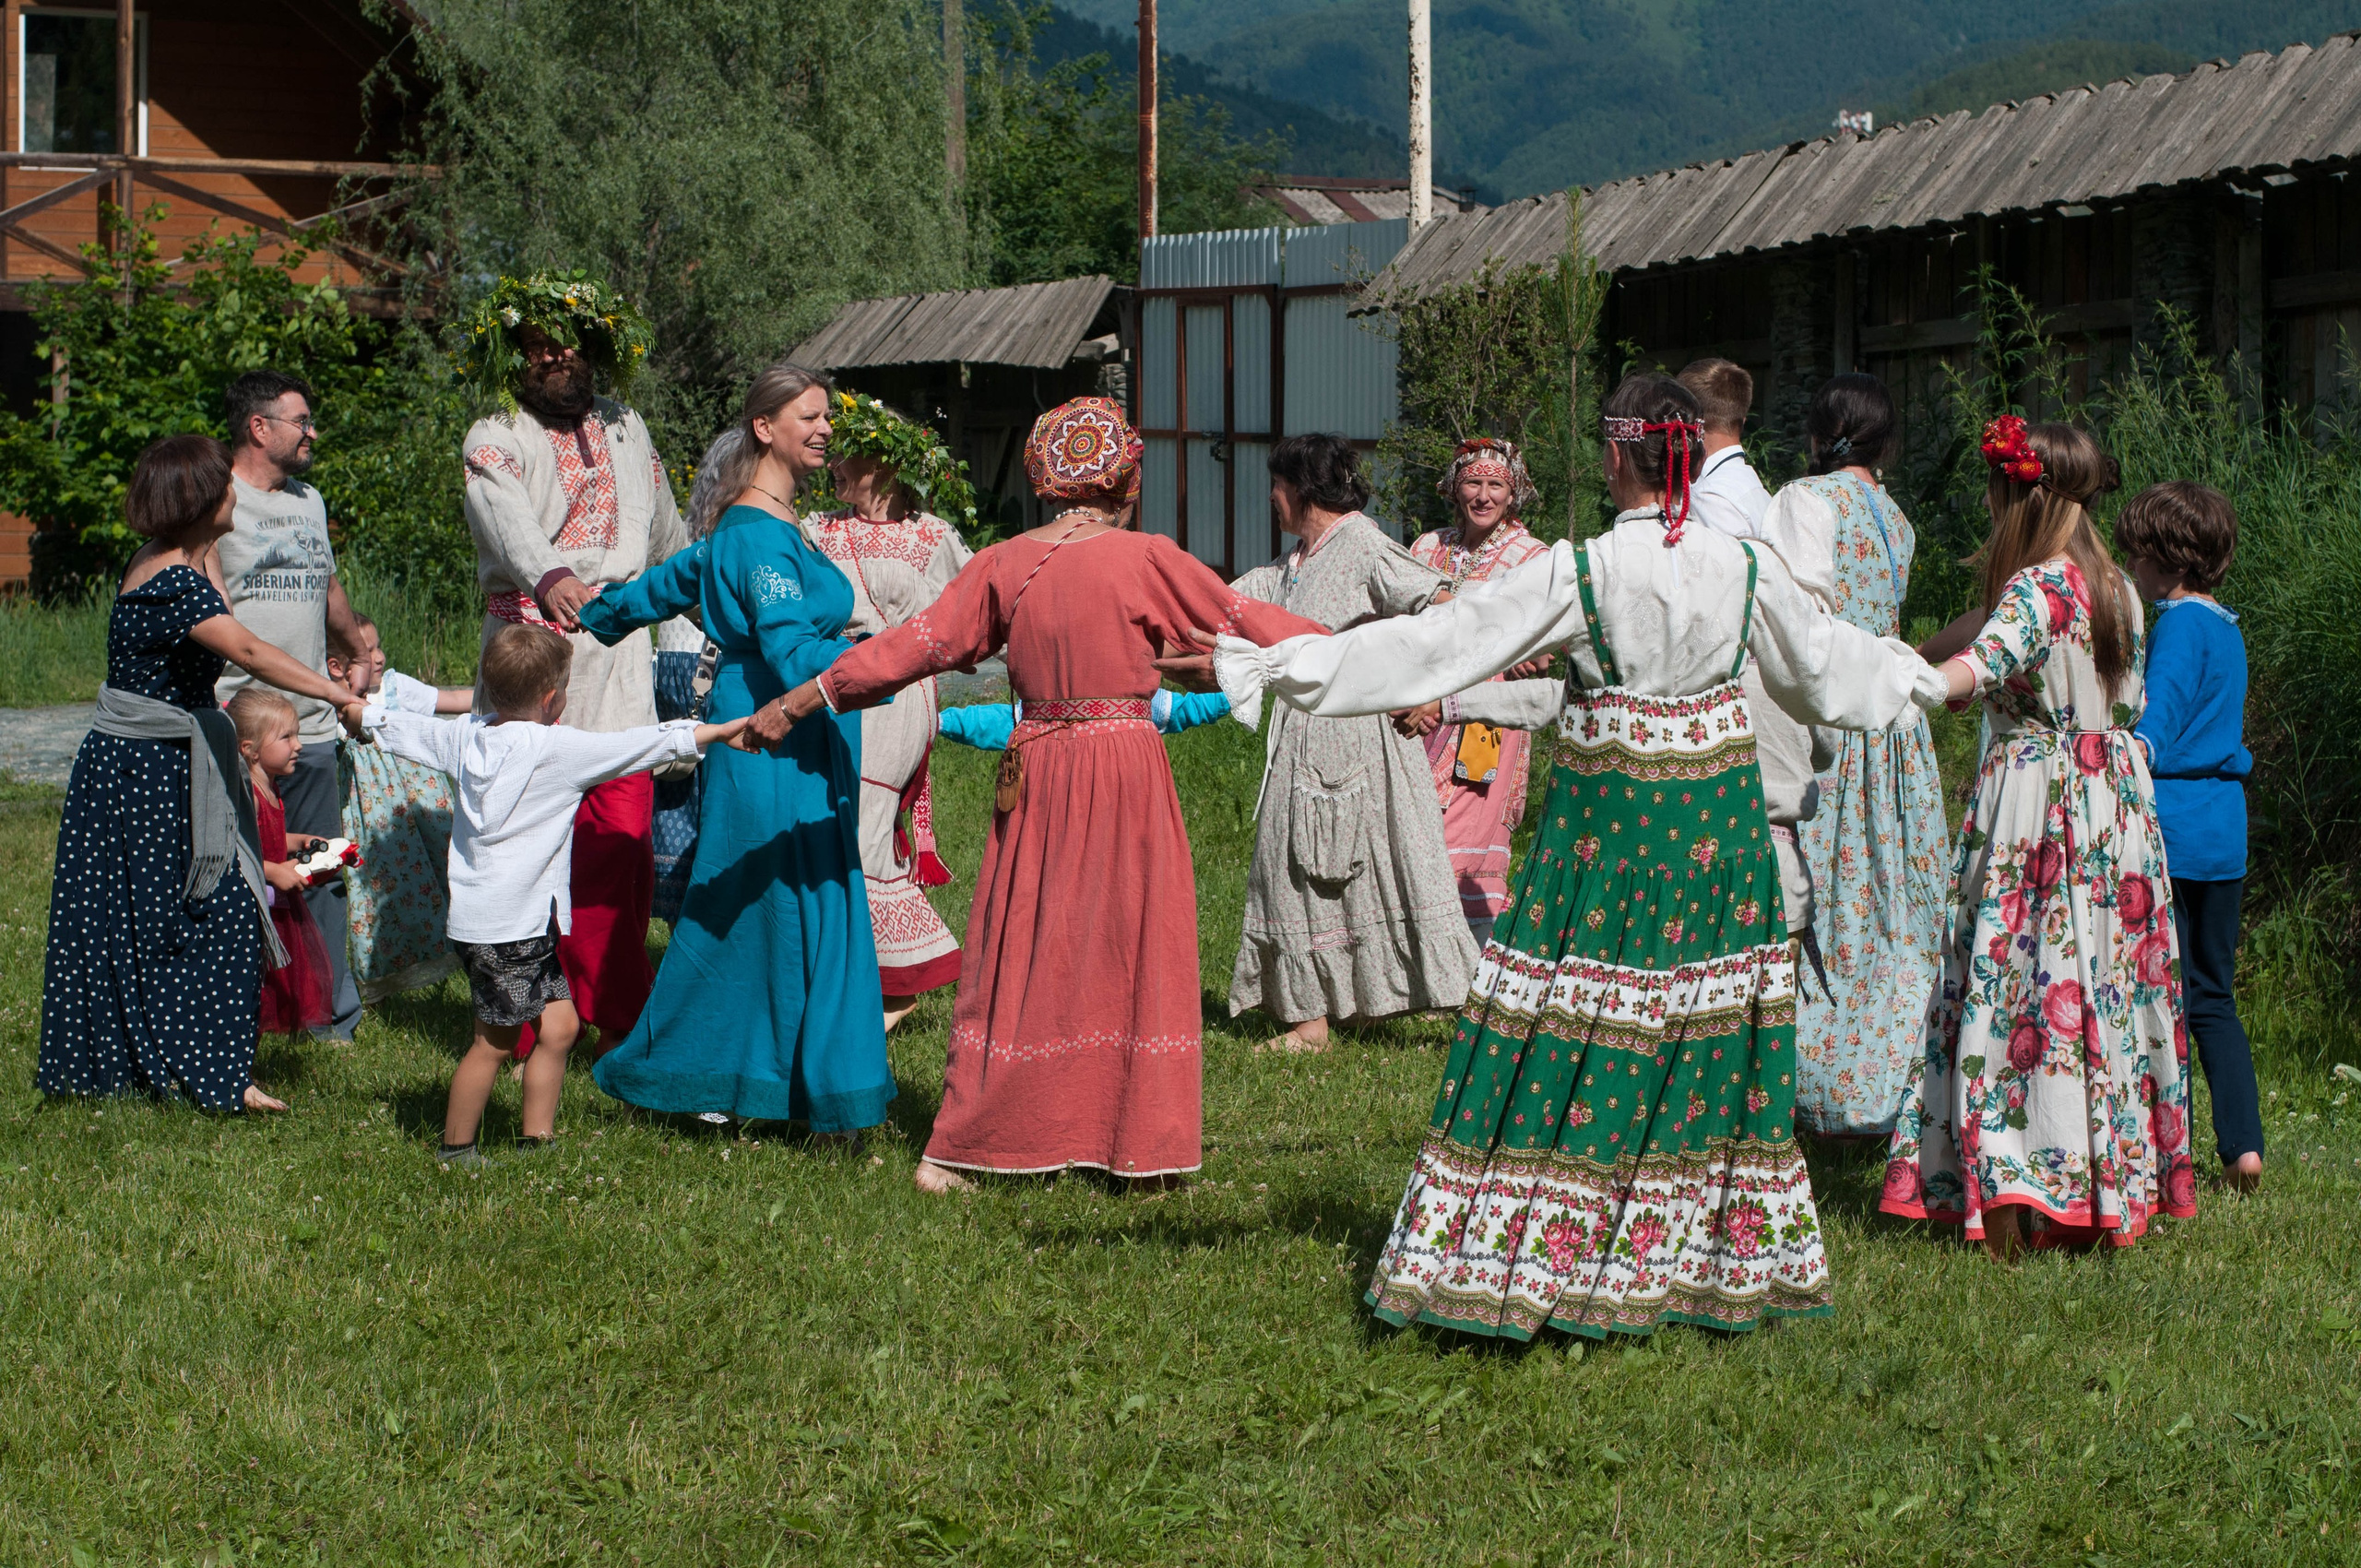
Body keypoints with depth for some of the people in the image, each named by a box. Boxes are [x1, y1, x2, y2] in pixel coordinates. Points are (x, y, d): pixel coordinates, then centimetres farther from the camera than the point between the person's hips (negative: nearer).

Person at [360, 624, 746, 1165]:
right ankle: (455, 1148, 8)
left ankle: (537, 1138, 18)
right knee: (496, 1040, 0)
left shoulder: (466, 738, 6)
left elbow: (403, 729, 22)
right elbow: (638, 747, -9)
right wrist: (717, 732, 0)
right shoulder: (556, 750, -14)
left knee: (559, 1023, 12)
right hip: (507, 927, -8)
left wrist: (366, 714, 42)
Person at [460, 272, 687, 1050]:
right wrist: (549, 576, -42)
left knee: (621, 833, -3)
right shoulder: (496, 438, 0)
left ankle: (617, 1012, 7)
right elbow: (507, 516, -22)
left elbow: (665, 529, 34)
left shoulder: (625, 430, 18)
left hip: (619, 647, 4)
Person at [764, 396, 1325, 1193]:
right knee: (1134, 952, 6)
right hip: (1129, 772, -3)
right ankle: (1145, 1150, 10)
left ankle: (954, 1152, 9)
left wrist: (796, 702, 11)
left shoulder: (1003, 566, 1)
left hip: (1036, 773, 3)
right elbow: (1249, 621, -3)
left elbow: (914, 644, 3)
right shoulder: (1145, 560, -7)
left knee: (1020, 952, 9)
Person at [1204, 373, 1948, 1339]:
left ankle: (1516, 1256, 4)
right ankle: (1725, 1259, 16)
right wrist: (1919, 679, 38)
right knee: (1708, 1016, 10)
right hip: (1716, 815, 4)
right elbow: (1824, 659, 16)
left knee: (1570, 1021, 0)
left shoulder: (1578, 573, -13)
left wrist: (1274, 666, -8)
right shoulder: (1746, 569, -1)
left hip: (1607, 811, -4)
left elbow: (1437, 642, -12)